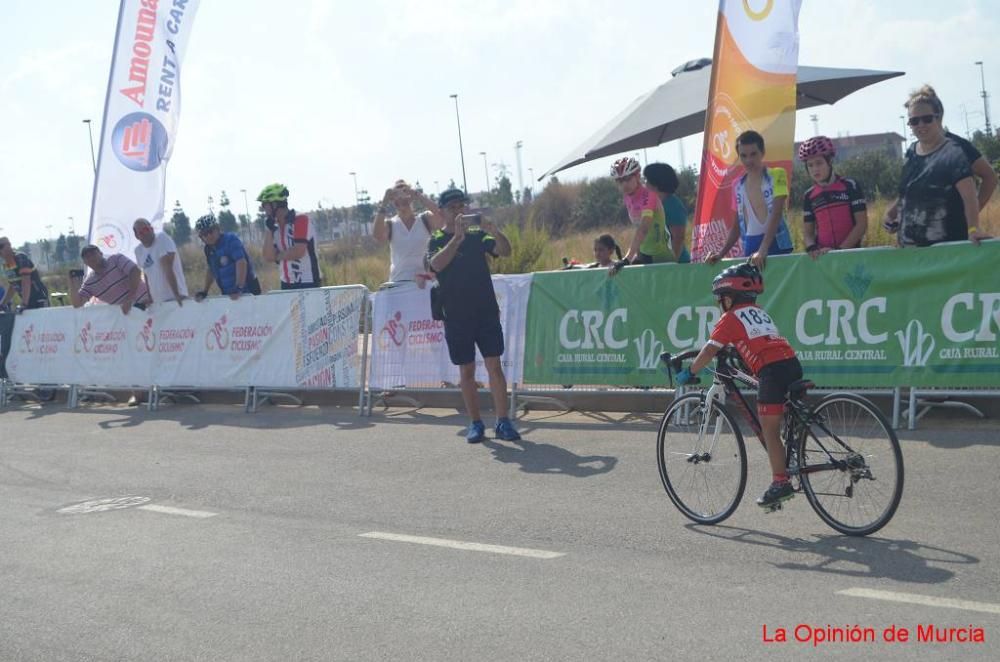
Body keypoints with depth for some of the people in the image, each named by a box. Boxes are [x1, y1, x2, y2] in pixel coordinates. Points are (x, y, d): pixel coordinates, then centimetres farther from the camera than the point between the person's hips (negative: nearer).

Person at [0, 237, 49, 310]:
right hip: (28, 301, 8)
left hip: (39, 300, -8)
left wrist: (24, 305, -35)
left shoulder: (20, 258, -19)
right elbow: (11, 287, 15)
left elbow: (26, 283, -28)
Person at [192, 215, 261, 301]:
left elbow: (241, 263, -24)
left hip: (247, 291, -7)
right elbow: (211, 270, 20)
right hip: (228, 294, 7)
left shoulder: (230, 240, -14)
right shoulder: (208, 249, 9)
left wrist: (239, 289, -30)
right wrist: (204, 291, 10)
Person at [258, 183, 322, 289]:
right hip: (287, 285, 8)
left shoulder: (300, 220, -13)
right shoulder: (275, 228, 8)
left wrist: (278, 256, -5)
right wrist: (269, 229, -8)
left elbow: (298, 252, -22)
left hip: (308, 284, -8)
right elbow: (268, 257, -2)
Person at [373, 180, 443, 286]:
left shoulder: (425, 219, 2)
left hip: (425, 281, 0)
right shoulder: (390, 225, 3)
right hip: (399, 282, 0)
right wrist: (384, 204, -20)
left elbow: (441, 216, -19)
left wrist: (418, 195, -21)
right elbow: (377, 235, -18)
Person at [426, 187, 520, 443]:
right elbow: (436, 264, -19)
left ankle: (503, 422, 0)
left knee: (495, 366, -3)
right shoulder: (437, 240, 2)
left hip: (486, 310, 1)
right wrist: (457, 237, -29)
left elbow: (505, 251, -8)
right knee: (466, 371, 6)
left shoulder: (477, 235, 5)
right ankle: (476, 423, 14)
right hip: (456, 316, 0)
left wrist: (493, 230, -27)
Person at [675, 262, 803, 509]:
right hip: (793, 365, 8)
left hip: (772, 371, -8)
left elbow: (709, 351, 1)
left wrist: (689, 373, 11)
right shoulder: (758, 312, 27)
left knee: (769, 432, -1)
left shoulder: (731, 317, 4)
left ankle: (780, 484, -1)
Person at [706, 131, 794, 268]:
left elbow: (776, 214, -14)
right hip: (750, 247, 4)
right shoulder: (737, 185, 12)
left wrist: (763, 249, -25)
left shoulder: (777, 175, -3)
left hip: (776, 244, -4)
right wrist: (721, 253, 4)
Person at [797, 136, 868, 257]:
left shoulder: (850, 187, -1)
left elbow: (861, 224, -5)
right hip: (822, 257, 3)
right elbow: (807, 231, 10)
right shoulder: (809, 196, 9)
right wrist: (812, 248, -12)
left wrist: (840, 250, -14)